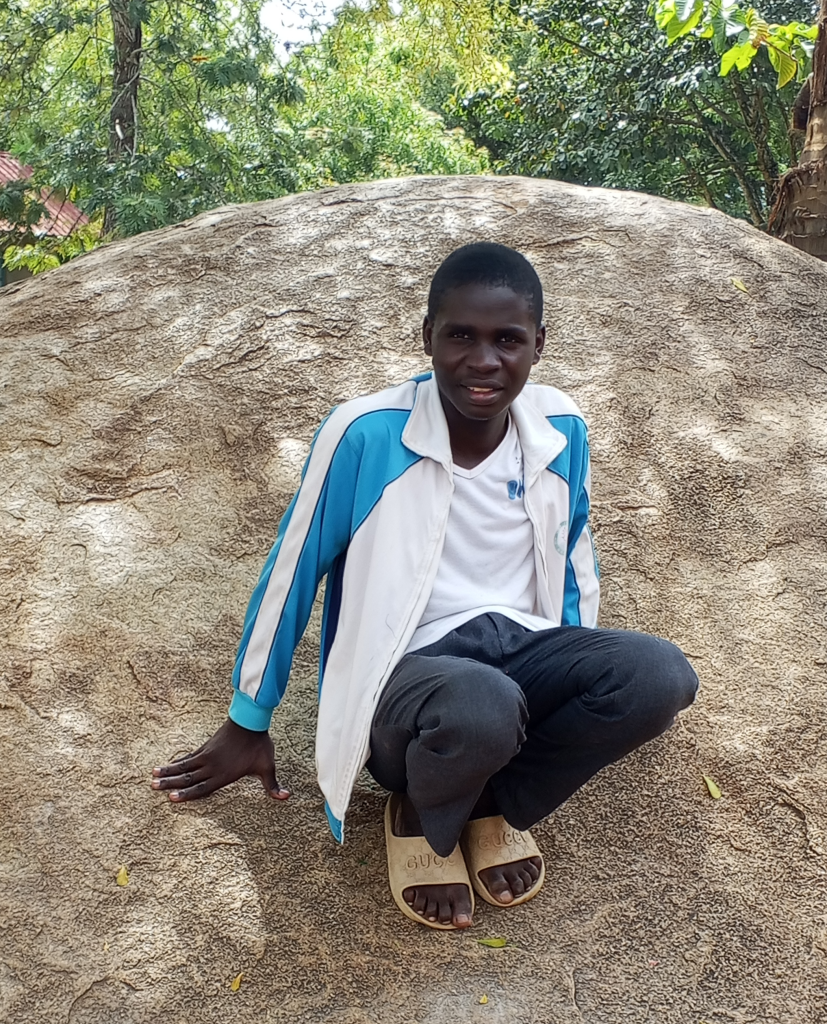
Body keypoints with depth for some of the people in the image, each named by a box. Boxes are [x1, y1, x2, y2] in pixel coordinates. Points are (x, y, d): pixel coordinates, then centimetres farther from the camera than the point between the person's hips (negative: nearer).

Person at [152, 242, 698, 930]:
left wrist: (580, 688, 23)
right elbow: (292, 572, -3)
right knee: (480, 709, -39)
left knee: (659, 676, -25)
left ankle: (498, 804, 2)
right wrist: (248, 724, 7)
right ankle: (421, 819, 1)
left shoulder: (560, 430, -1)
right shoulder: (365, 434, -14)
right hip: (408, 673, -4)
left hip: (523, 649, 4)